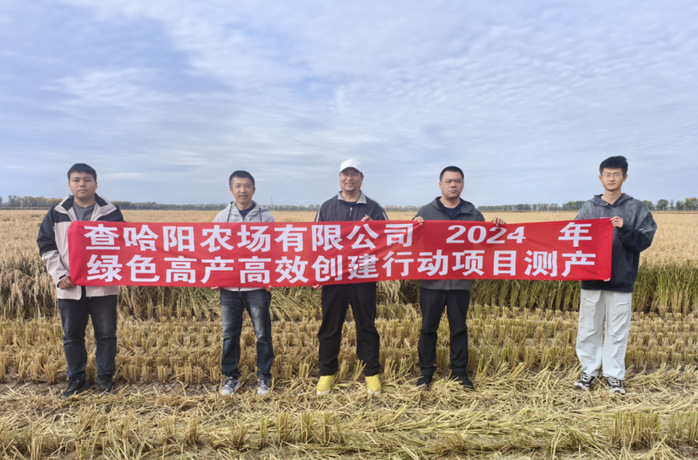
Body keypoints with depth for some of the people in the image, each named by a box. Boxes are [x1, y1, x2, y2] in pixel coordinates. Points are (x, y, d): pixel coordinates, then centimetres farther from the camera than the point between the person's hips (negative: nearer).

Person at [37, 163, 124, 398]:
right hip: (69, 288, 2)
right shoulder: (57, 214, 5)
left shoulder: (111, 213, 0)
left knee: (106, 334, 7)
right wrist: (59, 276, -7)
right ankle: (76, 379, 28)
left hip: (103, 286, -2)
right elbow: (46, 247, 5)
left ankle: (105, 377, 23)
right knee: (72, 335, 12)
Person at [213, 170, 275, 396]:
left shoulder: (265, 216, 1)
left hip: (258, 285, -2)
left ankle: (264, 376, 23)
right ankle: (231, 376, 27)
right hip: (229, 286, 2)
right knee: (229, 333, 11)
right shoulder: (222, 217, 6)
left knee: (262, 333, 7)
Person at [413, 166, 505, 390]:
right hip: (432, 281, -1)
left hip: (460, 282, 1)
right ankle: (426, 371, 21)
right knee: (428, 328, 7)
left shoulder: (472, 213, 9)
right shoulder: (426, 212, 4)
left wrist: (496, 227, -10)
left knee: (459, 328, 12)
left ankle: (460, 371, 26)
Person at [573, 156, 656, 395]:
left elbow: (645, 241, -3)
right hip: (591, 279, 1)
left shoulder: (636, 208, 3)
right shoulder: (589, 208, 7)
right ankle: (589, 371, 22)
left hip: (621, 280, -1)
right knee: (588, 328, 8)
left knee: (618, 331, 7)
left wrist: (624, 229, -18)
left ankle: (614, 375, 20)